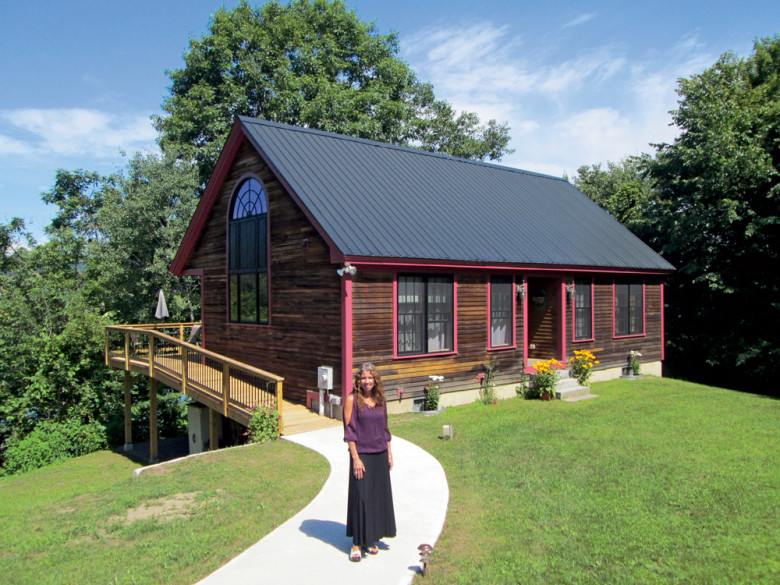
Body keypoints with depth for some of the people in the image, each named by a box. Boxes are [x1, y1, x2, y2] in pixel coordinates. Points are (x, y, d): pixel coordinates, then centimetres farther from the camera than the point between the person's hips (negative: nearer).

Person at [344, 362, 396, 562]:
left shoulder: (380, 399, 7)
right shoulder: (352, 400, -9)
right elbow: (349, 430, -11)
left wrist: (389, 453, 11)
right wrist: (355, 458, -15)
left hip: (380, 455, 6)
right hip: (362, 455, -5)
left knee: (379, 496, 11)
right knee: (360, 497, -2)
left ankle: (370, 539, 26)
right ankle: (357, 543, 12)